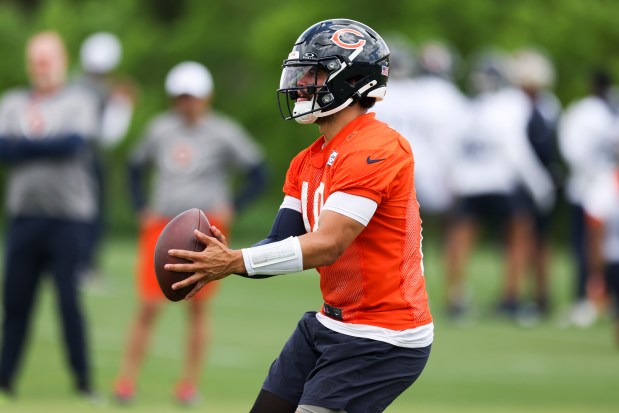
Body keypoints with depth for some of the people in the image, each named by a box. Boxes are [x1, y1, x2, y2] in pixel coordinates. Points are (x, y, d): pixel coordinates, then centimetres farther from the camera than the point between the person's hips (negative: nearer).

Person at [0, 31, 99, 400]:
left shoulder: (80, 102, 4)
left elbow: (75, 142, -14)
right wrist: (47, 143, -10)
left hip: (68, 217, -3)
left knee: (69, 300, -6)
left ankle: (84, 380, 1)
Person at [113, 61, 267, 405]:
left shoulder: (223, 133, -2)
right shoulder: (161, 129, 10)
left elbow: (259, 174, 0)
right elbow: (136, 167, 22)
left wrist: (231, 208, -9)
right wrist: (142, 208, 8)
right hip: (162, 228, 3)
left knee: (198, 307, -1)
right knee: (149, 308, -3)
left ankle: (190, 384, 6)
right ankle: (127, 382, -1)